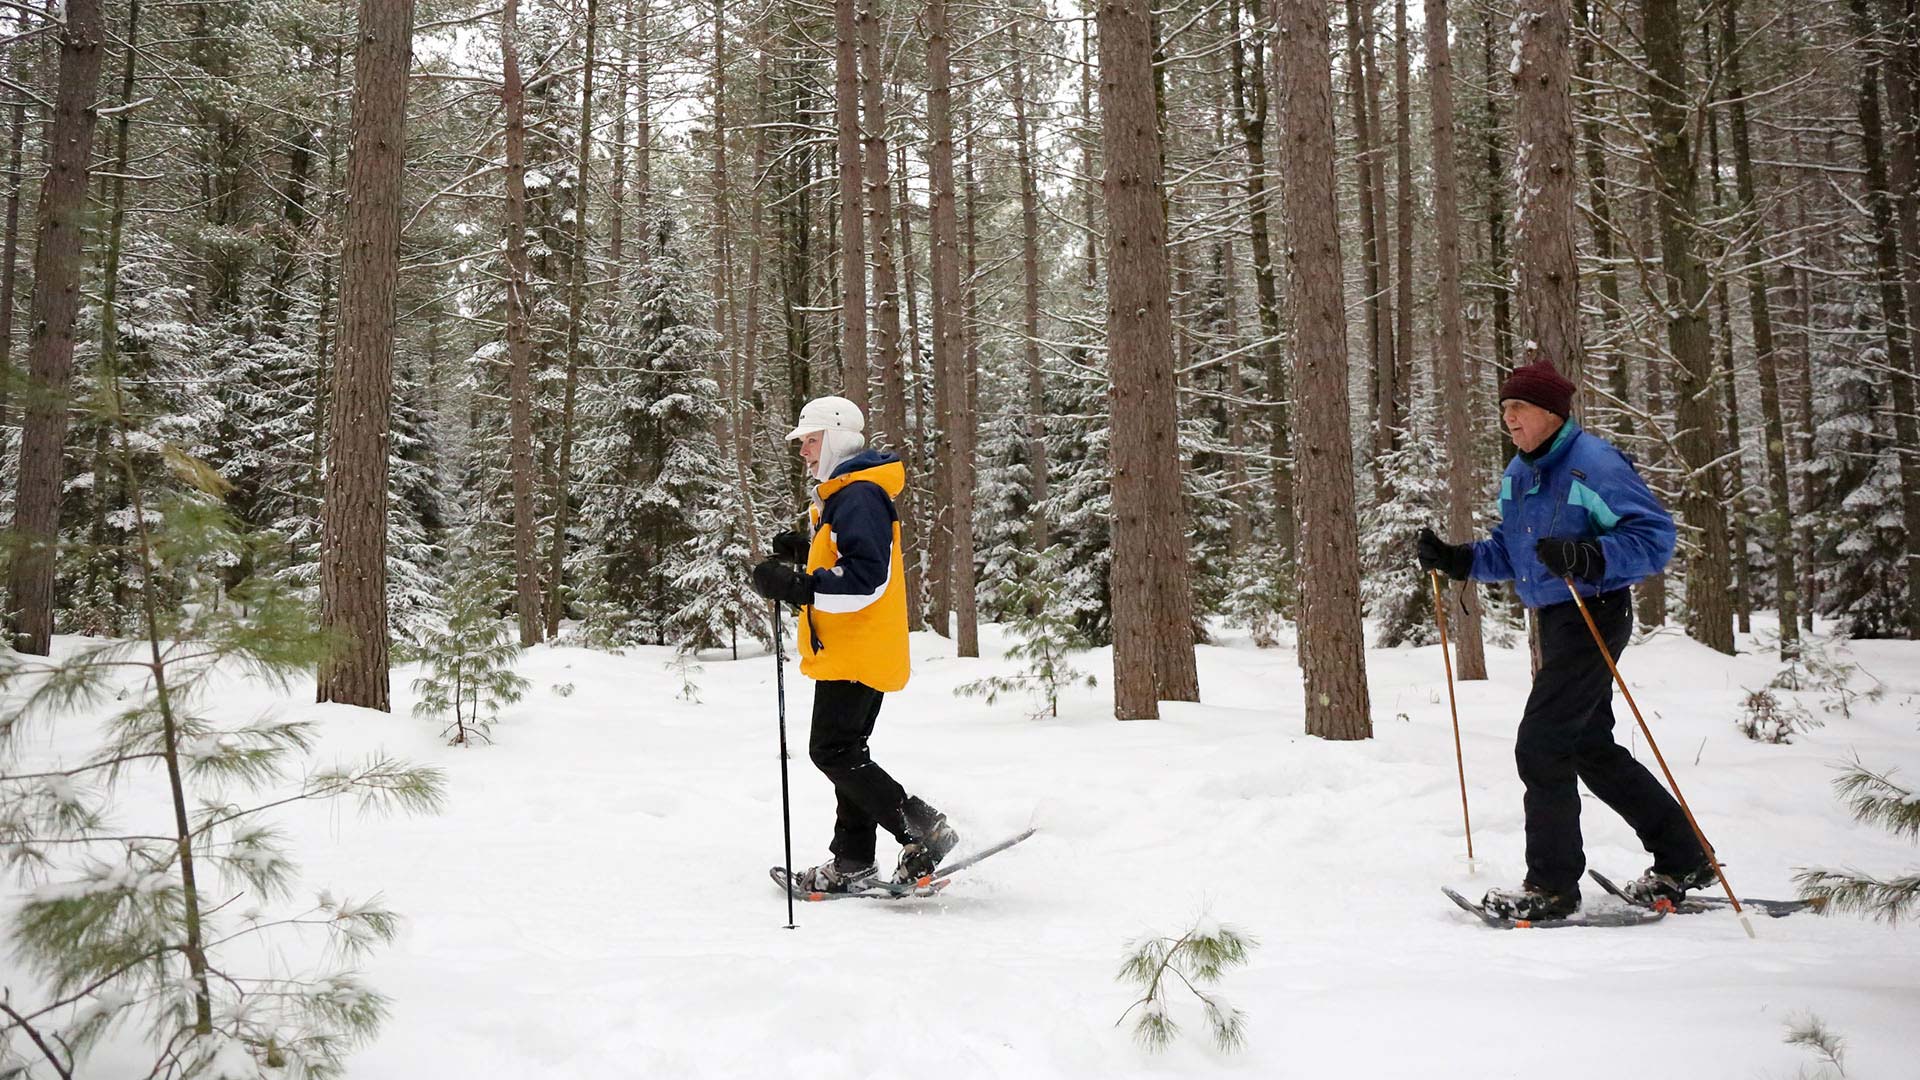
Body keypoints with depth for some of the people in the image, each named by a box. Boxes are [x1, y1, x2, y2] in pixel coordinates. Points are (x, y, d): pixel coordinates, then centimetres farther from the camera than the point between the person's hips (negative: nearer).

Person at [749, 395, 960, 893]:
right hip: (853, 649, 11)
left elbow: (867, 577, -26)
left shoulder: (858, 496, -17)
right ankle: (853, 861, 21)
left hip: (856, 651, -11)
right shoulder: (843, 495, 18)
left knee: (833, 752, -9)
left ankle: (926, 830, -7)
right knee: (846, 753, 14)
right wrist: (805, 551, 11)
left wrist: (795, 586, -27)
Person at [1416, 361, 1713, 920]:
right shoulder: (1517, 474, 11)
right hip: (1555, 621, 10)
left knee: (1540, 746, -9)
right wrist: (1456, 560, 5)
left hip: (1595, 616, -10)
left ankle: (1552, 884, 2)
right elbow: (1508, 553, 19)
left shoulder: (1594, 464, -17)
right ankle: (1683, 860, 29)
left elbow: (1655, 534, -21)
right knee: (1592, 749, 15)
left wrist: (1586, 558, -34)